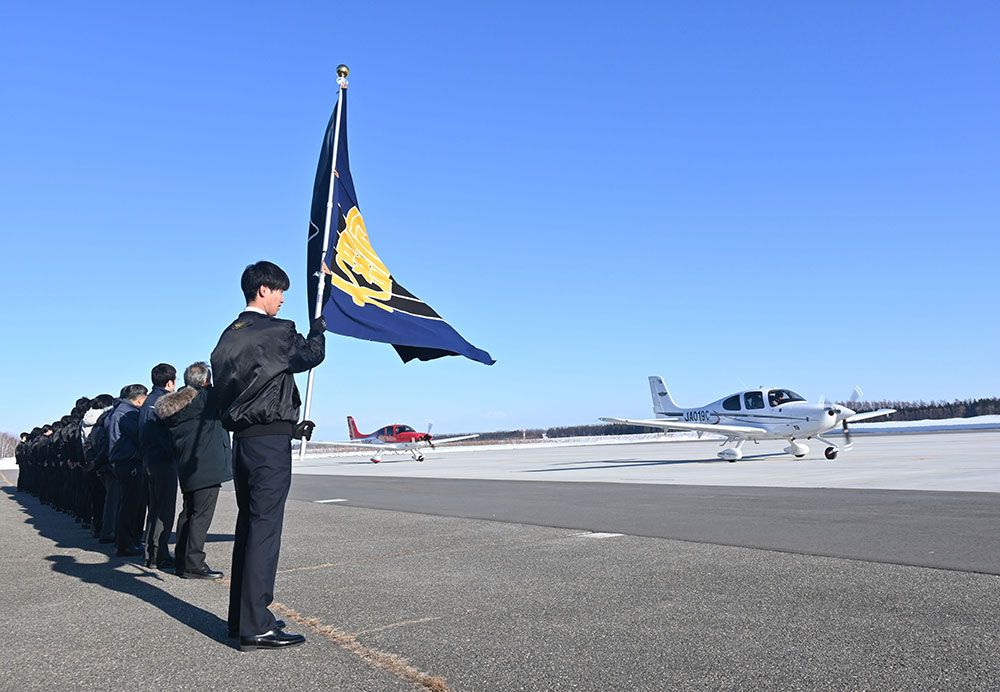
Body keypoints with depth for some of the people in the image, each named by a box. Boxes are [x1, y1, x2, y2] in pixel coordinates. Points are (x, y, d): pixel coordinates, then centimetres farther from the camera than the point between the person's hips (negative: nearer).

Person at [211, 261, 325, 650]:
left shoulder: (228, 337, 14)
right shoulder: (275, 332, -11)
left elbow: (221, 390, 17)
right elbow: (313, 354, 3)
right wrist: (318, 323, 19)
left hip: (241, 438, 9)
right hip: (270, 440, -9)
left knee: (248, 525, 15)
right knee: (265, 527, -7)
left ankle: (241, 617, 23)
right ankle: (256, 628, -4)